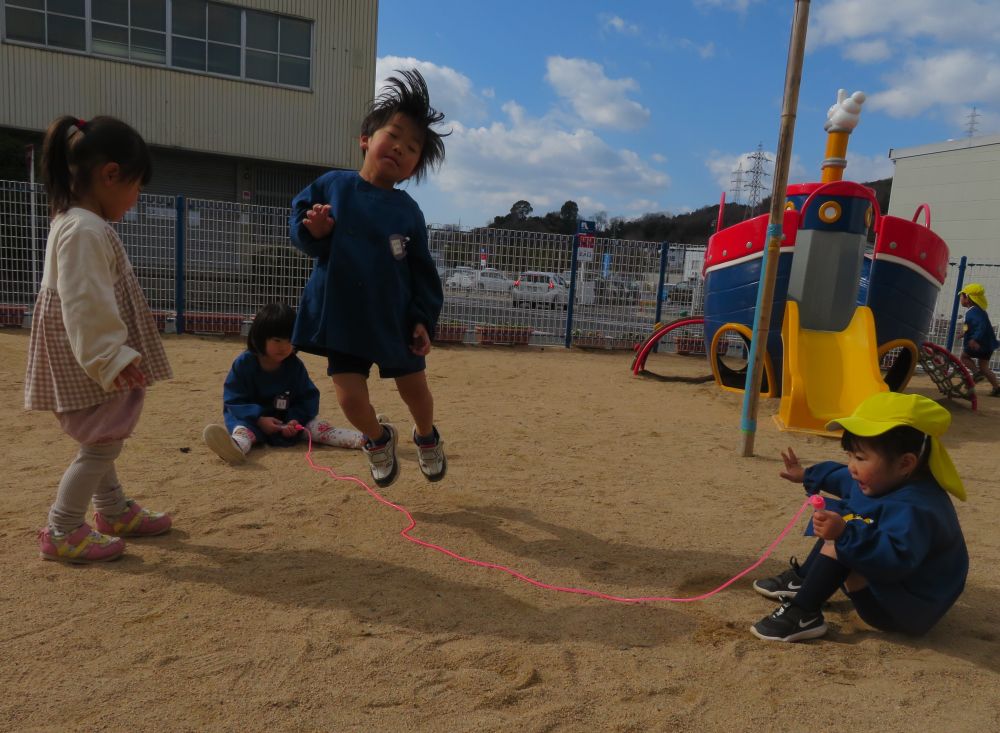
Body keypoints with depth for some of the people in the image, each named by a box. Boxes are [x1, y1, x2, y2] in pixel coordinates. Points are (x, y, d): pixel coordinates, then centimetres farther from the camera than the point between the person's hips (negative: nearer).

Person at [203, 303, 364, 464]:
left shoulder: (295, 366, -1)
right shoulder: (244, 363, -8)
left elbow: (309, 397, 1)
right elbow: (234, 399, -10)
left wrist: (296, 420, -18)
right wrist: (259, 419, -24)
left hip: (287, 421, 2)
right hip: (252, 419, -2)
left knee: (314, 425, -18)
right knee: (243, 427, -33)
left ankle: (362, 439, -35)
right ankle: (238, 445, -70)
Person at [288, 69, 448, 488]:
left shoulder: (408, 211, -4)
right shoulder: (332, 186, -4)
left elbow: (422, 273, 0)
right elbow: (298, 225, 3)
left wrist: (424, 321, -6)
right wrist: (312, 230, -21)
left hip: (396, 320, 1)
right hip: (342, 317, 0)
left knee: (415, 389, 11)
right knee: (351, 398, -4)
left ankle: (427, 437, 44)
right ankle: (378, 439, 30)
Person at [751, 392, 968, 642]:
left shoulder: (914, 510, -33)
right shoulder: (883, 480, 0)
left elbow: (895, 559, -46)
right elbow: (841, 478, 20)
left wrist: (845, 534, -55)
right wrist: (807, 475, 33)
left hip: (906, 610, -11)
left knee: (843, 541, -29)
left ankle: (802, 614, -22)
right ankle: (801, 579, 21)